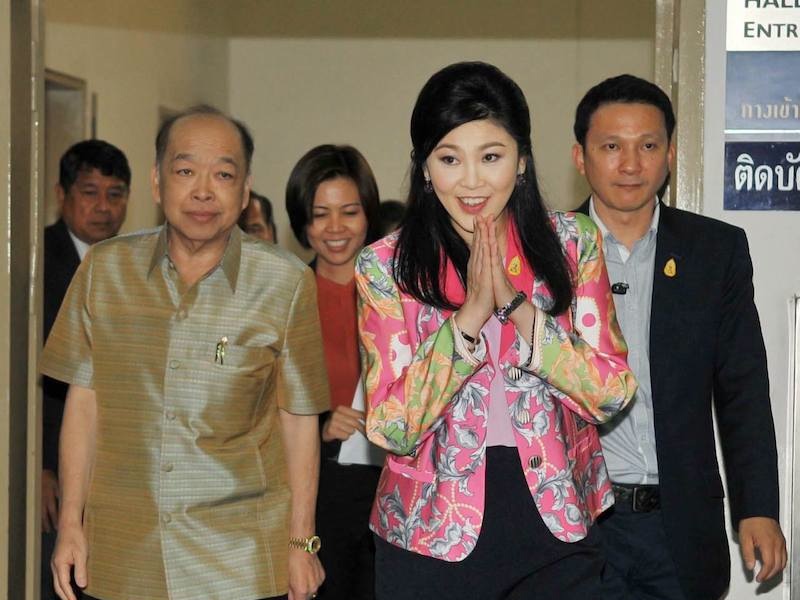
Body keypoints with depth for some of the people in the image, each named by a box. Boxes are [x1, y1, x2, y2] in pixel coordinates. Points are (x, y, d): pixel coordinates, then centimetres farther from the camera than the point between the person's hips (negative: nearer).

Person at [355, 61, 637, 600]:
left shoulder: (573, 243, -2)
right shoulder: (384, 268, -5)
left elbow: (611, 394, -7)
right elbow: (391, 429, -12)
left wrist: (516, 303, -18)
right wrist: (470, 313, -21)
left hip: (559, 534, 1)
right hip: (433, 536, -1)